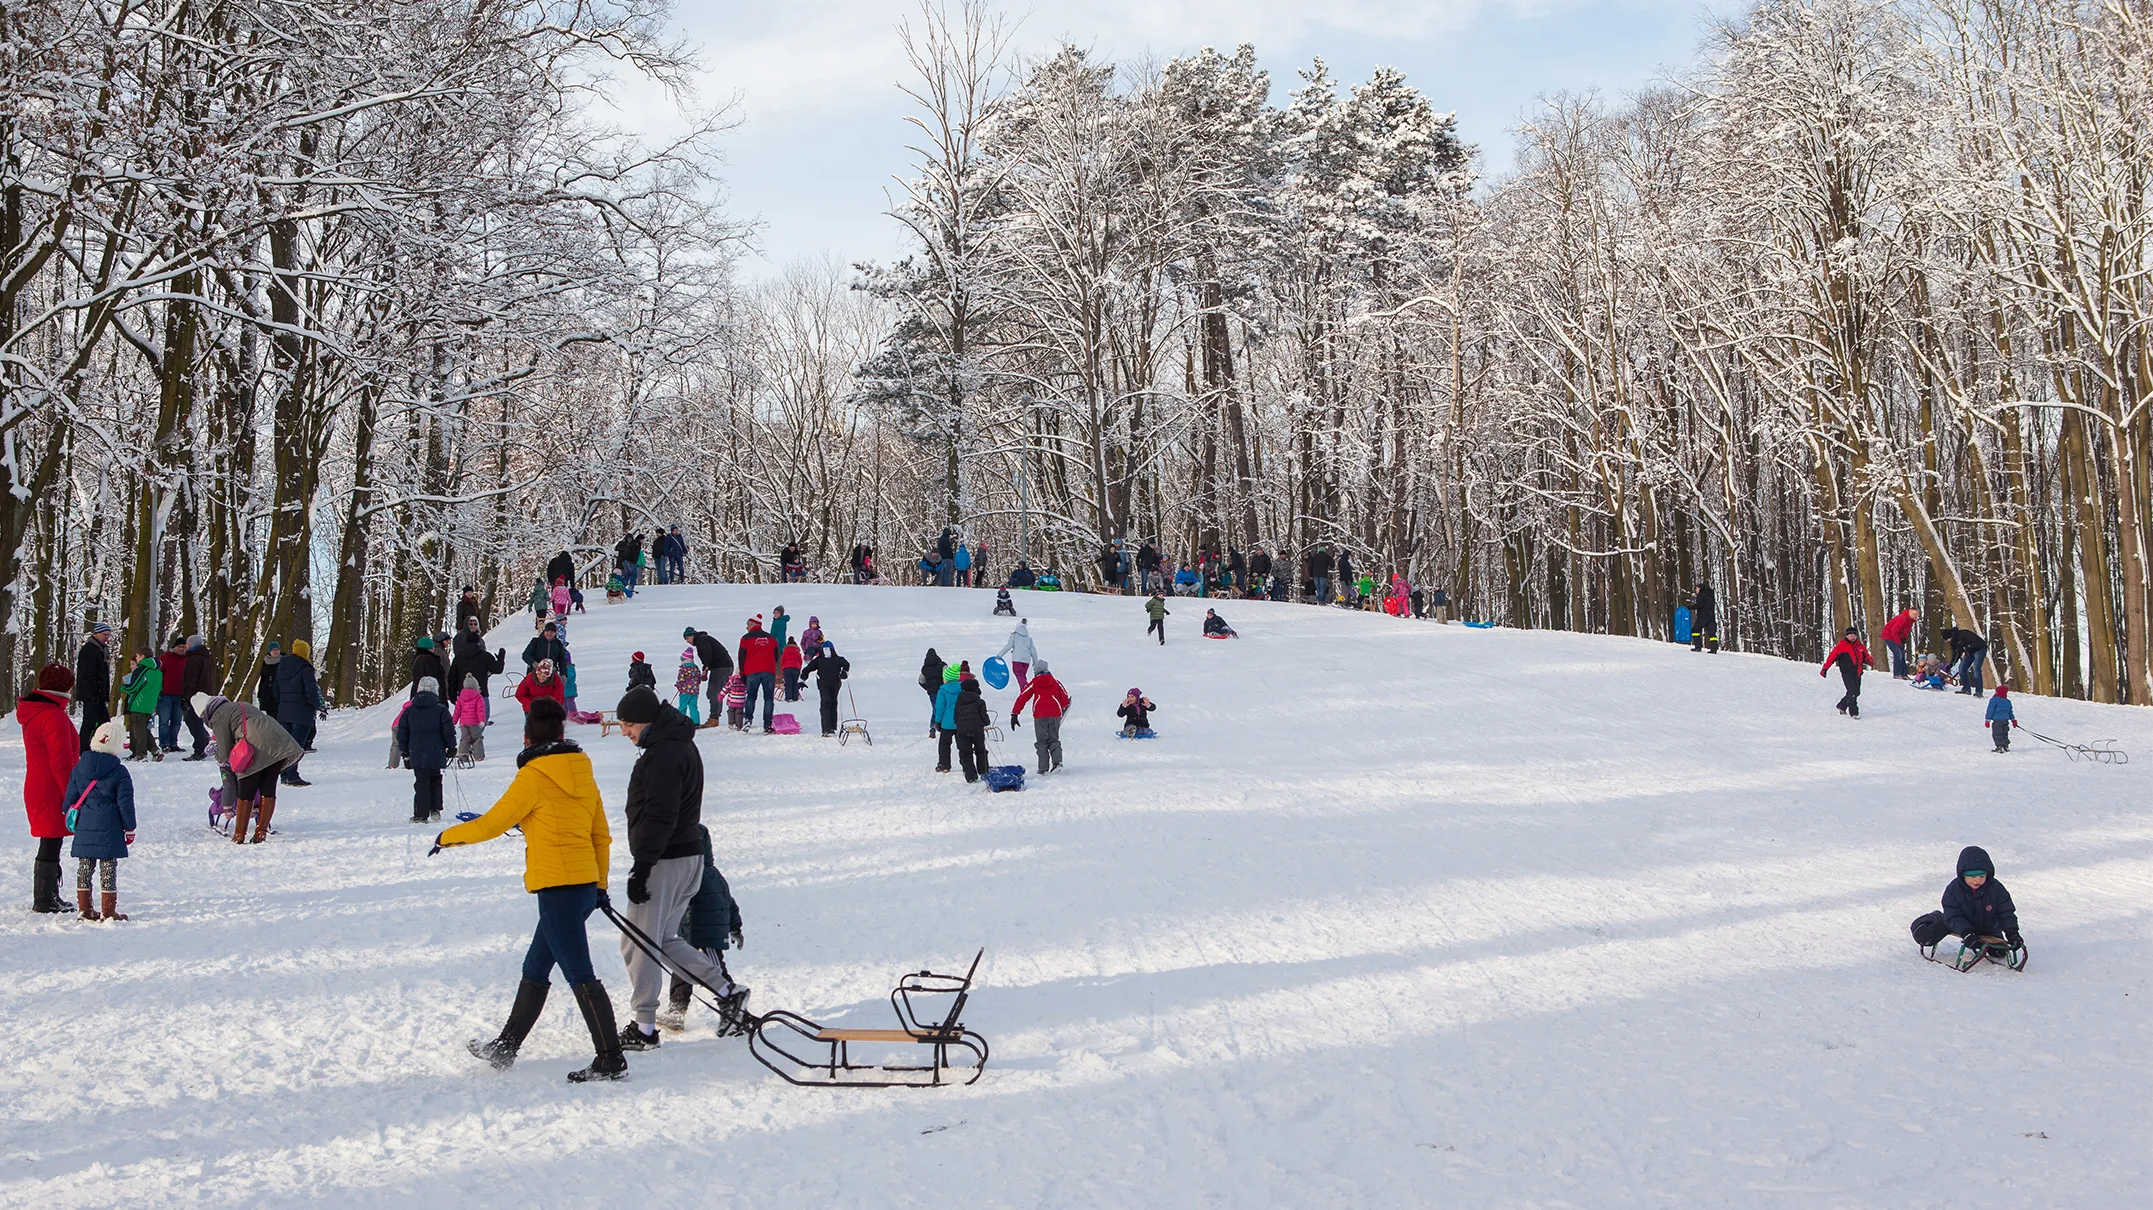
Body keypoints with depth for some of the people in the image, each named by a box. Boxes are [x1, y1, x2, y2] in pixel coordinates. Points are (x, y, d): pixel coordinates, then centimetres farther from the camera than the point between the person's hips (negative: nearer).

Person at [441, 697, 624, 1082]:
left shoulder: (534, 776, -10)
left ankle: (611, 1059, -9)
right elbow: (602, 836, 16)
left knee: (579, 974, -8)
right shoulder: (582, 772, 12)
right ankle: (505, 1047, 30)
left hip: (557, 886, -8)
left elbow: (493, 823, -5)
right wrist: (600, 885, 24)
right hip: (585, 885, 8)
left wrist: (448, 837, 12)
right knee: (535, 969, 19)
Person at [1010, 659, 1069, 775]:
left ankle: (1044, 768, -5)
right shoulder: (1056, 683, 11)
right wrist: (1063, 708, 35)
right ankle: (1057, 761, -11)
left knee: (1041, 742, 4)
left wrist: (1014, 714, 6)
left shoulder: (1034, 684, 7)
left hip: (1040, 716, -2)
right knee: (1054, 739, 13)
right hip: (1055, 715, 2)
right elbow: (1065, 699, 13)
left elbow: (1022, 698, 4)